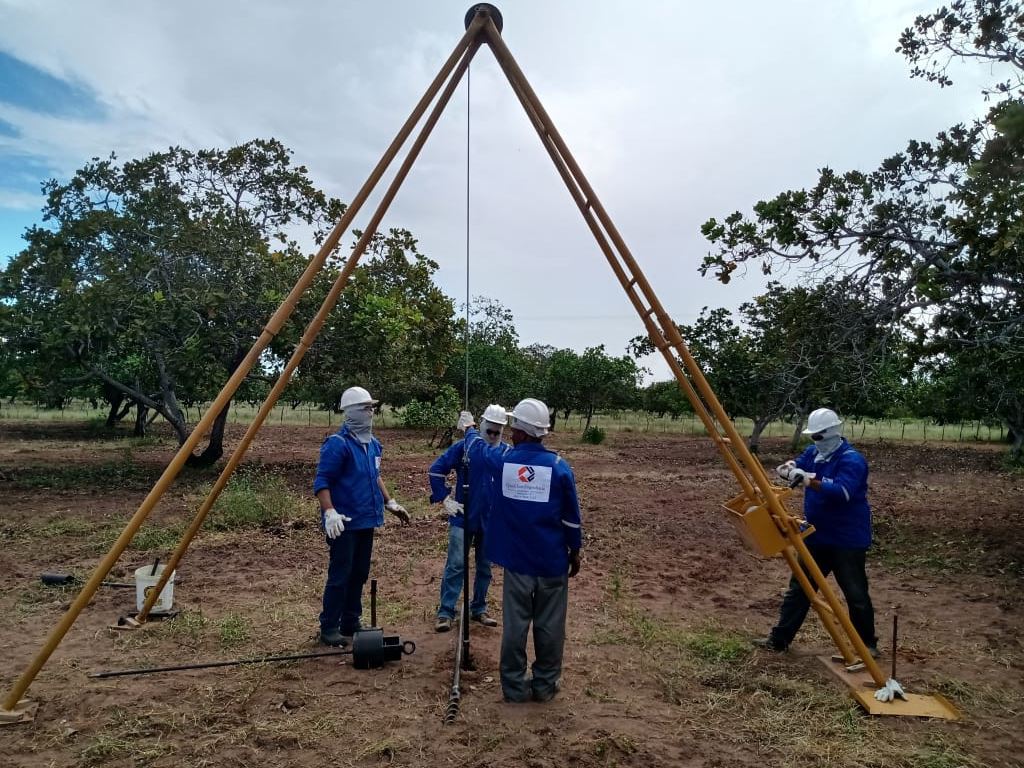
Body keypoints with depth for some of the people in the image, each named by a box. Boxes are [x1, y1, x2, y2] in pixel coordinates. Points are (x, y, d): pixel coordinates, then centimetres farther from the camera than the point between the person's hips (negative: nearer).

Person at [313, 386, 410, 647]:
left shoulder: (373, 444, 11)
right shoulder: (337, 444, -14)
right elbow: (321, 482, -17)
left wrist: (390, 503, 18)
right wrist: (329, 512, -28)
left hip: (366, 521, 8)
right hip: (344, 523, -8)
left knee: (359, 574, 14)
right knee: (340, 575, -2)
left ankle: (351, 624, 26)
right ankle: (329, 629, 11)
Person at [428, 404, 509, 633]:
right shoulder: (463, 447, -8)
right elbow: (436, 470, -3)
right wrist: (445, 499, -5)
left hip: (491, 521, 2)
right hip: (463, 518, -2)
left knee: (485, 567, 13)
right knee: (455, 565, 0)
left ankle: (478, 609, 29)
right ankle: (445, 613, 10)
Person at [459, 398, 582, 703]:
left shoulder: (502, 460, -7)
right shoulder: (559, 466, -10)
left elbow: (477, 448, 17)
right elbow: (571, 516, -3)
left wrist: (469, 428, 37)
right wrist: (575, 550, 11)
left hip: (517, 560, 1)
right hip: (552, 561, -1)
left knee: (515, 625, 10)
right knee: (549, 625, 11)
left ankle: (515, 687, 19)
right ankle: (545, 685, 22)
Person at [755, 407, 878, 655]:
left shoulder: (852, 460, -19)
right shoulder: (813, 453, 6)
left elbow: (842, 491, -34)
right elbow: (787, 468, 3)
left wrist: (808, 480, -40)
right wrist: (789, 468, -20)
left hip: (847, 540, -7)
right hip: (816, 537, 7)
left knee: (856, 594, 7)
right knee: (798, 588, 9)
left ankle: (868, 644, 27)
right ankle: (779, 639, 15)